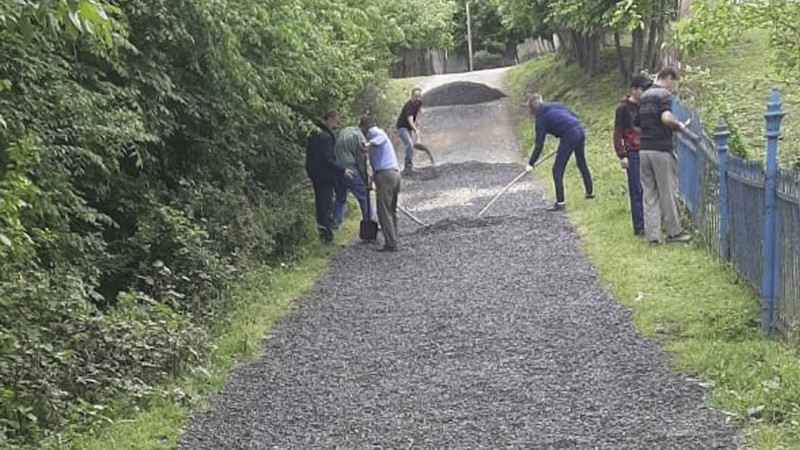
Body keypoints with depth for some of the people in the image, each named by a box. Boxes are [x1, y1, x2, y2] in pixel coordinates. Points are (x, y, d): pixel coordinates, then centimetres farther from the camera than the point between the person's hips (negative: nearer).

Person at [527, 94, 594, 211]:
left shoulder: (541, 118, -2)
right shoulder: (556, 106, 16)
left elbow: (539, 144, -3)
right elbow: (574, 116, 17)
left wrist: (531, 163, 2)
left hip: (569, 137, -8)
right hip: (579, 131, 8)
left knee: (557, 170, 1)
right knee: (582, 164, 26)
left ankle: (560, 202, 0)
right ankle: (590, 192, 41)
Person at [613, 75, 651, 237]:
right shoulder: (623, 108, -3)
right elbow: (618, 133, -3)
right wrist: (622, 156, -9)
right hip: (633, 154, -5)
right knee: (637, 190, -2)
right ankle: (639, 227, 3)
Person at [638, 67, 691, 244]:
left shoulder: (644, 97, 16)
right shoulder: (664, 94, -8)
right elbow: (666, 118, -25)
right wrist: (679, 125, -7)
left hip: (644, 149, 7)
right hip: (662, 149, -7)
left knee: (649, 193, 6)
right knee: (668, 192, 4)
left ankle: (652, 235, 5)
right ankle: (673, 232, 13)